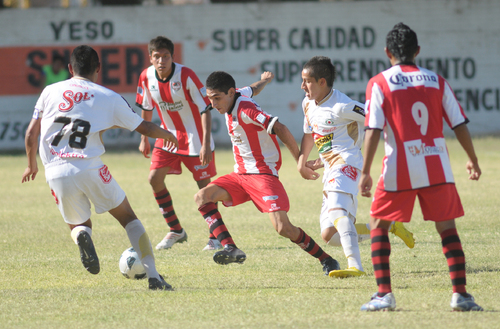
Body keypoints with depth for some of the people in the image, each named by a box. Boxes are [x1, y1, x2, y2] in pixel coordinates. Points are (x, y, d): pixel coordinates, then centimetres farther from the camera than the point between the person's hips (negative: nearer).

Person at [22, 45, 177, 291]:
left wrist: (32, 165, 31)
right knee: (128, 217, 15)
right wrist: (166, 135, 36)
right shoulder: (108, 97, 6)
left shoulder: (50, 92, 12)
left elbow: (31, 135, 14)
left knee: (78, 224, 23)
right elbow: (144, 128, 15)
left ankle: (81, 236, -17)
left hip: (57, 174, 2)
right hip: (90, 169, -2)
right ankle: (153, 277, 2)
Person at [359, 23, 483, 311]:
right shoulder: (436, 81, 8)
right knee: (447, 228, 9)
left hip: (399, 169, -2)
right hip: (437, 168, 2)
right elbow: (460, 125, 8)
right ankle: (460, 294, -1)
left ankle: (384, 294, 3)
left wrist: (366, 173, -6)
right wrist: (473, 160, 22)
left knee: (379, 225, 12)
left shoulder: (379, 83, -1)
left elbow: (373, 131, -8)